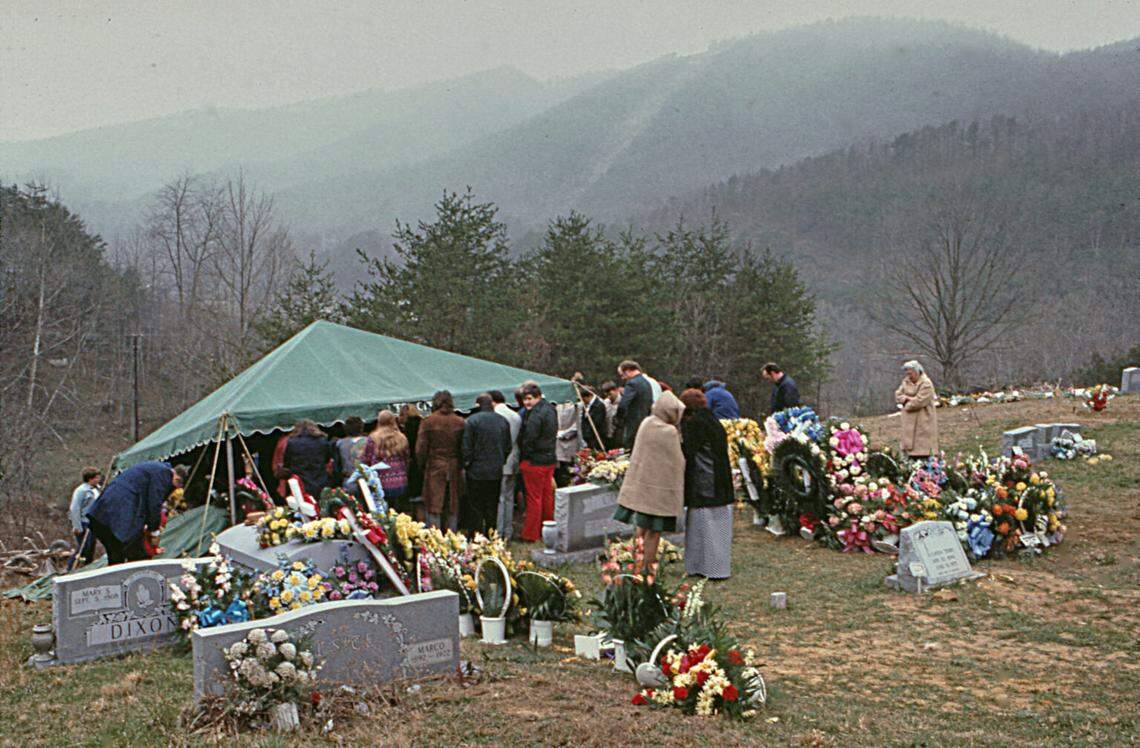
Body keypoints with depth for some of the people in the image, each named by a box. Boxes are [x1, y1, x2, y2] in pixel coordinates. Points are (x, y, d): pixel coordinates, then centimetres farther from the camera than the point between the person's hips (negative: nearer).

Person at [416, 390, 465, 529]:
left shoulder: (428, 422, -6)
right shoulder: (460, 422, 1)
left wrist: (422, 466, 7)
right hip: (454, 469, 3)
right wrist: (460, 465, 13)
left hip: (434, 468, -3)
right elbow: (465, 448, 3)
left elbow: (421, 448, -6)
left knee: (433, 507, 2)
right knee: (452, 509, 10)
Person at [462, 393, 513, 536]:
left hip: (477, 471, -4)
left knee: (475, 507, 2)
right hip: (496, 471, 4)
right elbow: (508, 447, 9)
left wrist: (466, 464, 1)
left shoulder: (471, 421, -11)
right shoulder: (503, 421, 4)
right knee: (493, 506, 12)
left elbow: (466, 447, -12)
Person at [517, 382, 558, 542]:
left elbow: (529, 439, -20)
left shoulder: (535, 415, -21)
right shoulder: (550, 409, 9)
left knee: (534, 498, -1)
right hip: (550, 459, 9)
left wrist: (523, 458, -7)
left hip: (535, 461, -9)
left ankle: (530, 535, 6)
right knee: (547, 495, 16)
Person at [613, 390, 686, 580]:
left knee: (641, 526, 17)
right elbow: (677, 462, -12)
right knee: (655, 530, 4)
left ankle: (639, 562, 21)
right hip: (661, 484, -6)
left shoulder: (646, 423, 0)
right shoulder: (669, 432, -19)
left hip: (641, 482, 6)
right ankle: (647, 565, 10)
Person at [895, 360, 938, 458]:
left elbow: (919, 401, -20)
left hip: (923, 421, -7)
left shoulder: (926, 384, -13)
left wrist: (906, 403, -6)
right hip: (910, 421, 7)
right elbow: (898, 395, 8)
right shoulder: (906, 382, 11)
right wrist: (908, 399, -11)